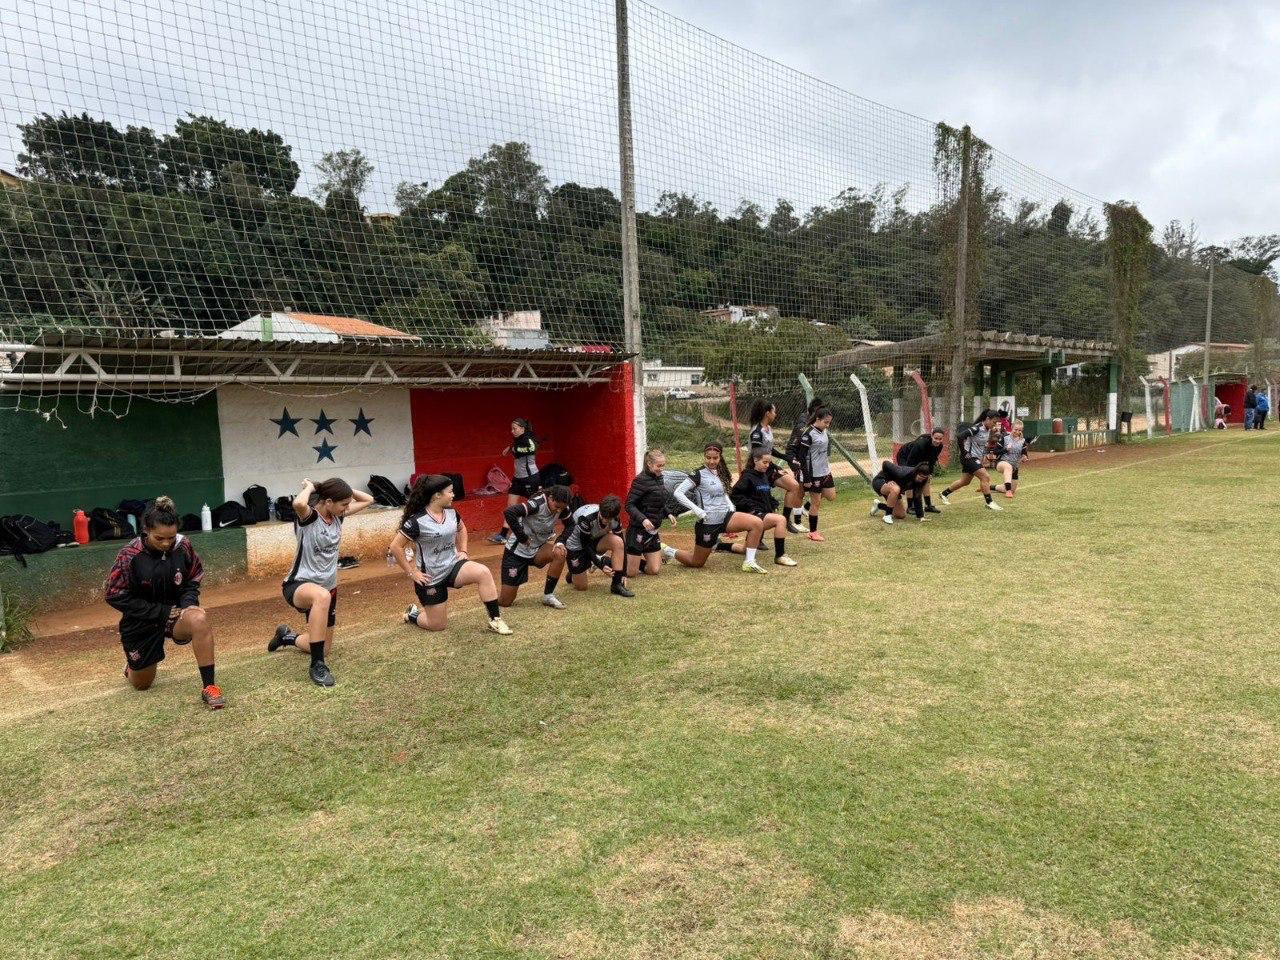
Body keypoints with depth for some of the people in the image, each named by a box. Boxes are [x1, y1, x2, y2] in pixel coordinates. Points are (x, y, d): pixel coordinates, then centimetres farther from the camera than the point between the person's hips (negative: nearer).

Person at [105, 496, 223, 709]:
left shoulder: (182, 546, -14)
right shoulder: (130, 556, -20)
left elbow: (194, 578, 3)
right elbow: (114, 595, -15)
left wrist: (188, 603, -17)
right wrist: (161, 612, -19)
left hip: (176, 613, 1)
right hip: (141, 623, 0)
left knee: (199, 619, -37)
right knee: (141, 684, 16)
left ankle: (209, 687, -28)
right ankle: (133, 662, 55)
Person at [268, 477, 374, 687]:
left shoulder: (337, 516, 2)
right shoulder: (308, 517, -18)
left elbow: (367, 500, 9)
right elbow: (298, 503, -43)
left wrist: (340, 489, -2)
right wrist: (309, 487, -22)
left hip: (329, 587, 8)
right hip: (299, 585, -7)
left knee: (323, 647, 15)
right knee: (322, 596, -45)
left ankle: (287, 637, 48)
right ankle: (317, 666, -32)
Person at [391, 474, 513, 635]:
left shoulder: (451, 512, -1)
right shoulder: (417, 521, -20)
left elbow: (461, 529, 22)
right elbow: (396, 546, -16)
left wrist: (463, 551, 11)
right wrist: (411, 572, -14)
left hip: (453, 566, 5)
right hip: (431, 577, -5)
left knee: (483, 572, -25)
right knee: (438, 625, 2)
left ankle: (495, 620, -15)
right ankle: (413, 613, 34)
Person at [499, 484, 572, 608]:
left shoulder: (562, 508, -8)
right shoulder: (536, 504, -27)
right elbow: (509, 512, -38)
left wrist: (560, 542, -15)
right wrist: (522, 537, -27)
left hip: (539, 548, 5)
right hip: (518, 550, -5)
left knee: (560, 554, -27)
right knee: (504, 602, -6)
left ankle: (548, 595, -9)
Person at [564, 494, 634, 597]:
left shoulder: (615, 520, -19)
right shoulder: (587, 517, -35)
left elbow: (621, 546, -11)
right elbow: (585, 545, -26)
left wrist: (623, 574, -14)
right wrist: (601, 565, -30)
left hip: (595, 540, 4)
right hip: (576, 545, -4)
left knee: (617, 541, -27)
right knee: (581, 587, -5)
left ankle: (617, 584, -20)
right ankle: (574, 573, 31)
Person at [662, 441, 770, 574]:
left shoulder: (720, 473, 9)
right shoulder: (698, 474, -12)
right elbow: (678, 493, -18)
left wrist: (730, 505, 7)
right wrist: (697, 510, -22)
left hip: (725, 516, 6)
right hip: (708, 522, -6)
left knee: (758, 523, -15)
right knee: (697, 562, 5)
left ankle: (749, 562, -6)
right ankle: (668, 551, 29)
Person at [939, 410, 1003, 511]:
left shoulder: (988, 430, 7)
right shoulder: (976, 428, -21)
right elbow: (960, 436, -28)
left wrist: (984, 454, 12)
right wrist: (964, 452, -21)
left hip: (976, 458, 9)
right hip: (969, 457, -9)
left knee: (965, 481, 17)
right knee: (985, 477, -14)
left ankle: (944, 494, 32)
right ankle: (989, 503, -7)